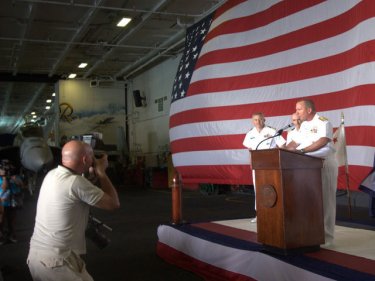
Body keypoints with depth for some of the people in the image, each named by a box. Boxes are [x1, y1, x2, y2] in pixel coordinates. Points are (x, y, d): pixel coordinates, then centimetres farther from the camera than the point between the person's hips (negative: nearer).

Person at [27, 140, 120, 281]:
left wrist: (92, 172, 14)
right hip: (57, 261, -8)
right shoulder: (76, 182, -20)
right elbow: (114, 203, -10)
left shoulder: (51, 174, 3)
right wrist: (101, 171, -2)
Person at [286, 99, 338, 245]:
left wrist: (302, 150, -33)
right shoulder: (304, 125, 16)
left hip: (325, 164, -7)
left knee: (325, 200, -4)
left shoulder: (323, 122, -10)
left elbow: (323, 141, -25)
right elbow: (296, 142, 19)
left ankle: (326, 236, 0)